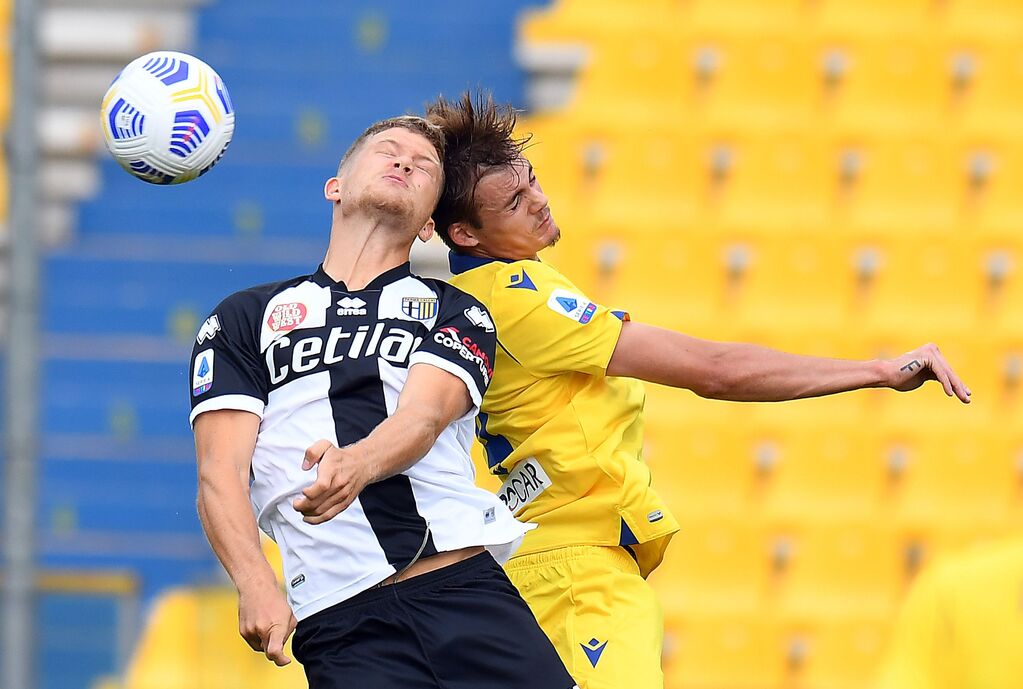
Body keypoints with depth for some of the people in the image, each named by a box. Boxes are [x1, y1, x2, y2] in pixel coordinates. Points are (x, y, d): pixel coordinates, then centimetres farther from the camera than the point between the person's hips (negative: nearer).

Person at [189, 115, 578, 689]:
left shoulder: (457, 313, 21)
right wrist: (256, 584, -13)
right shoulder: (243, 319, 20)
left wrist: (357, 464, -25)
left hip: (471, 594, 1)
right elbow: (221, 474, 8)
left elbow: (425, 416, -1)